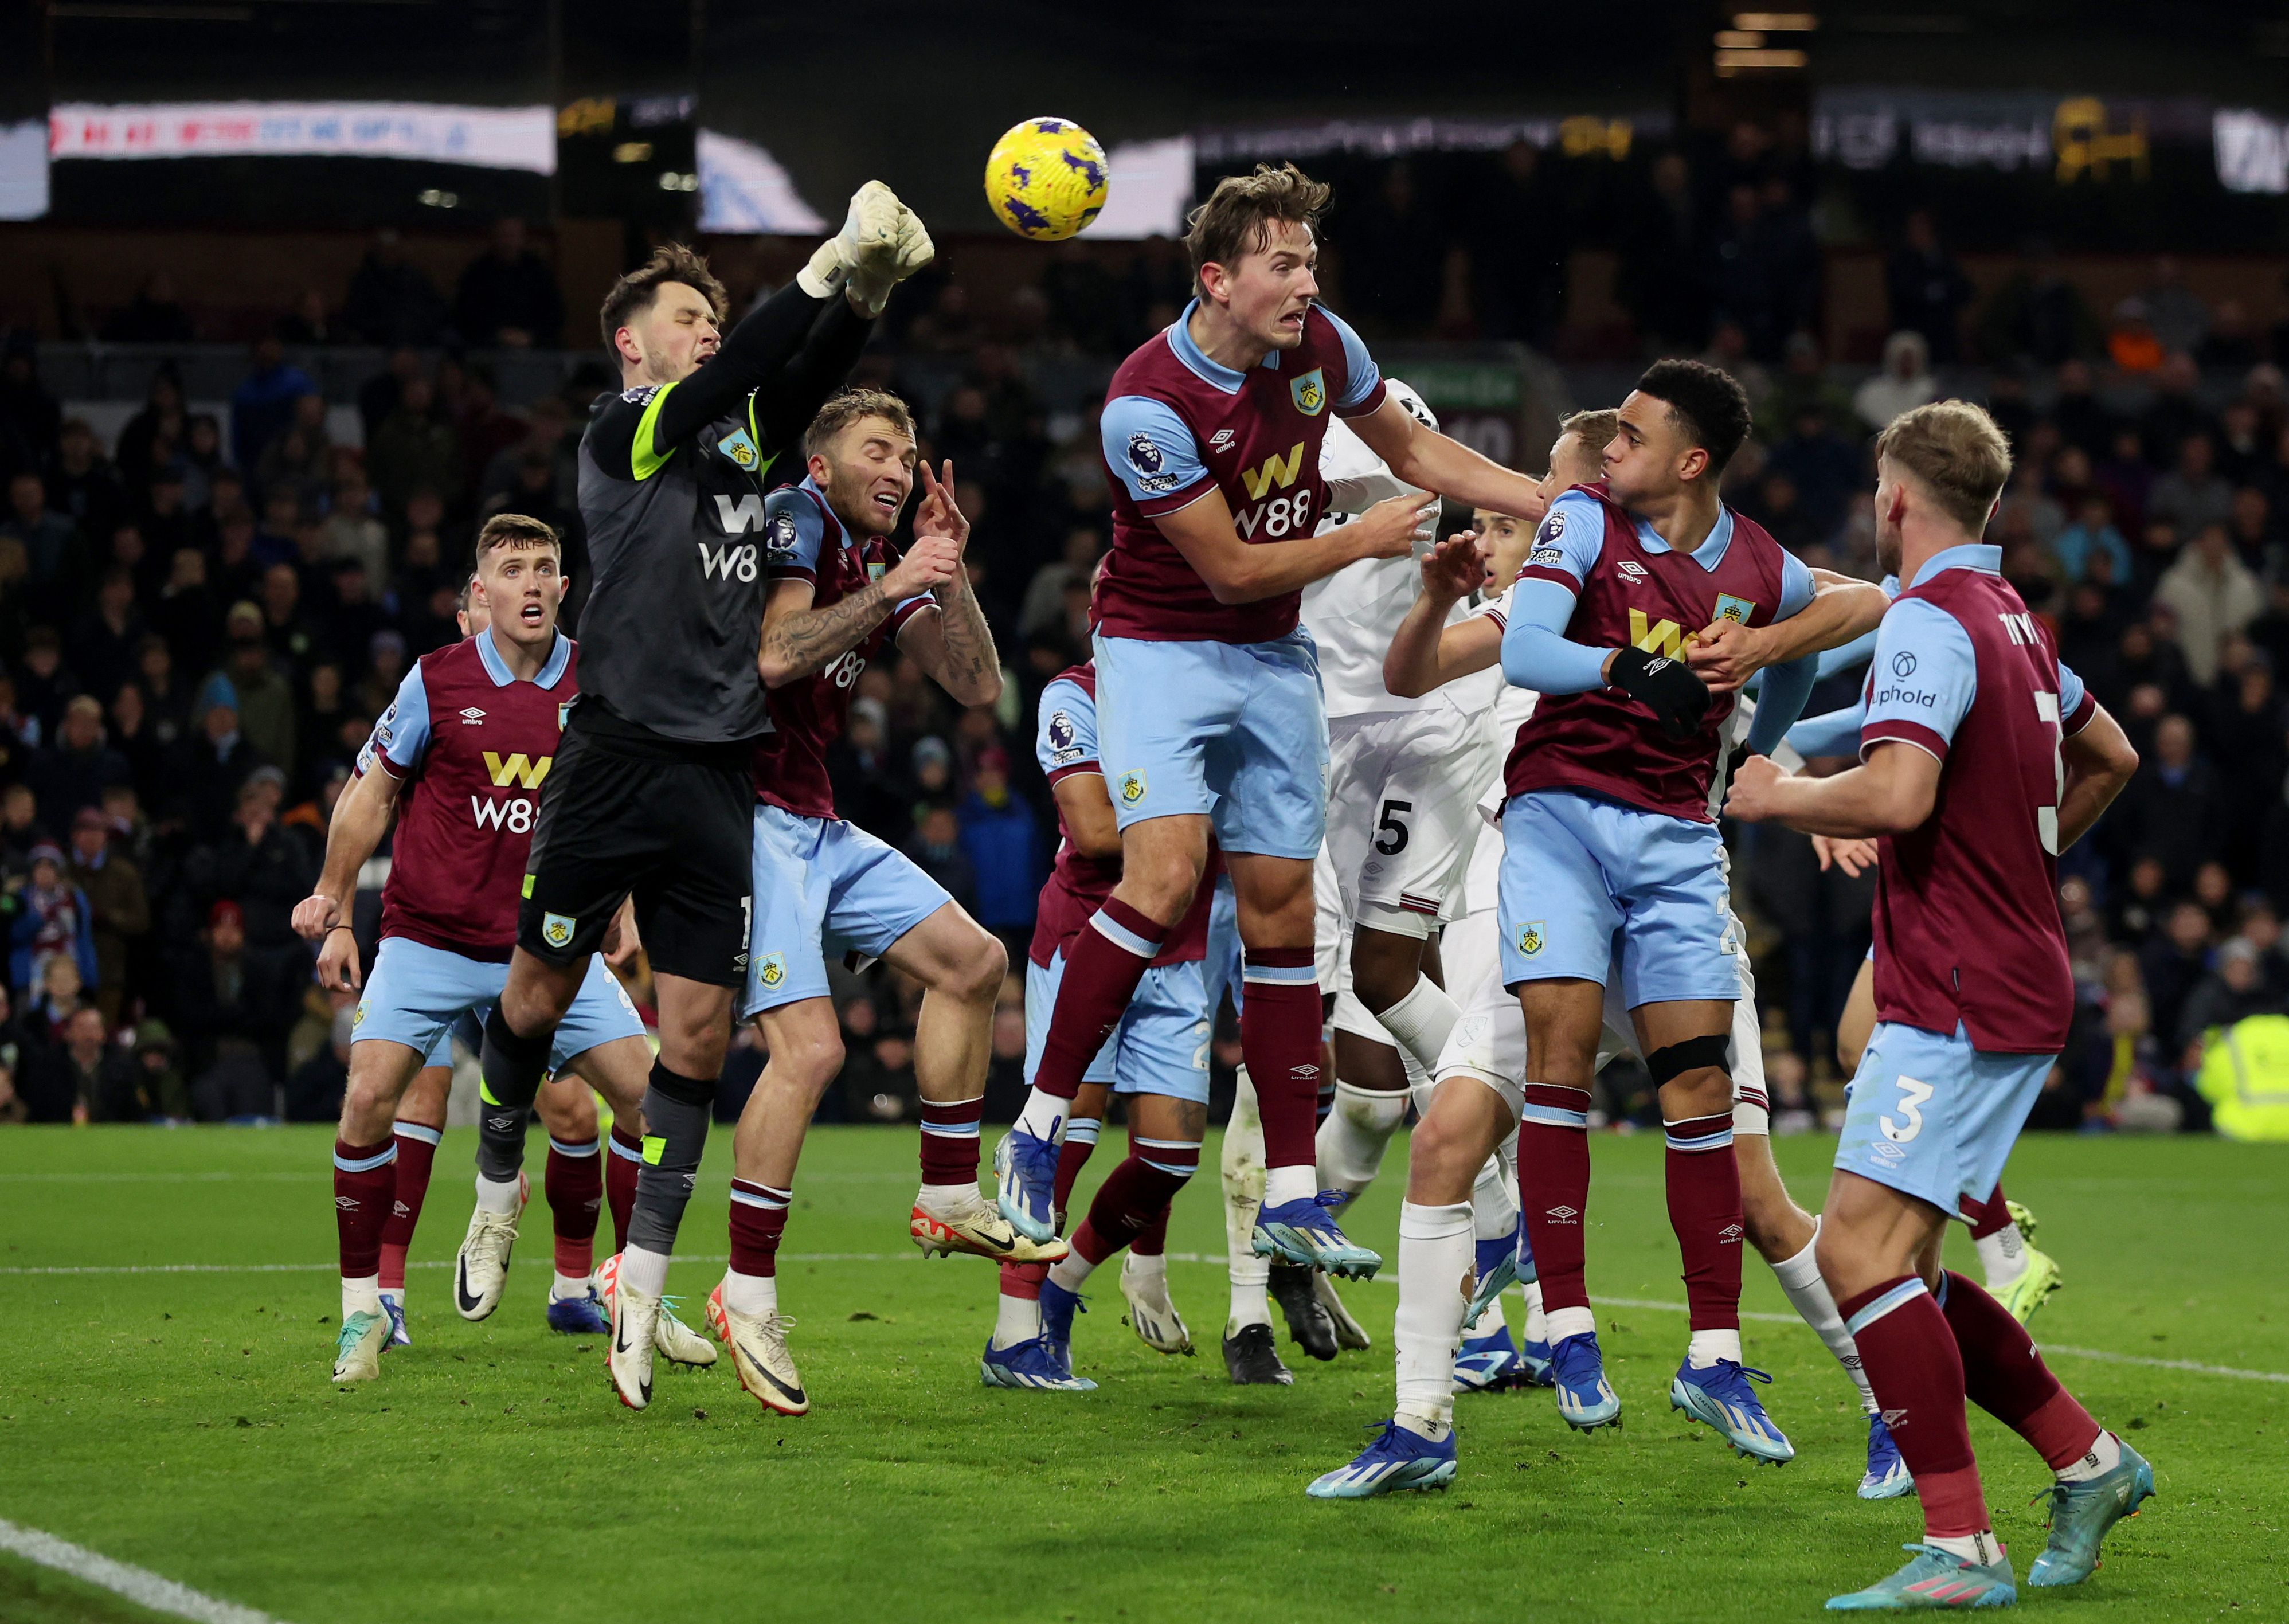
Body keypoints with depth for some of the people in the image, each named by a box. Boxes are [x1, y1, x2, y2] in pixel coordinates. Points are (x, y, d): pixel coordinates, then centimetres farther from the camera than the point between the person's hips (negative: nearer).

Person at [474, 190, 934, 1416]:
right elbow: (718, 389, -18)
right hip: (613, 759, -4)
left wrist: (867, 292, -22)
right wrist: (824, 272, -26)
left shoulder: (744, 441, 15)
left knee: (696, 1036, -1)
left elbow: (799, 381, -3)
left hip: (716, 782, 4)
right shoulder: (619, 435, 0)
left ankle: (642, 1284, 4)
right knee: (538, 995, 5)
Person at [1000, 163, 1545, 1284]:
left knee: (1281, 904, 3)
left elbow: (1412, 448, 12)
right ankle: (1037, 1130, -13)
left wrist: (1559, 504, 6)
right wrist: (1366, 539, -10)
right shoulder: (1148, 404, -24)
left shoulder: (1321, 348, -6)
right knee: (1166, 874, -24)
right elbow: (1232, 569, -18)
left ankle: (1290, 1195, 5)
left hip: (1274, 660, 6)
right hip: (1162, 648, -6)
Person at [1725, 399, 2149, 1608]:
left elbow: (1896, 793, -28)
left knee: (1861, 1250, -15)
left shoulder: (1931, 622, -14)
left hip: (1962, 1002, -10)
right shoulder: (2013, 624, 16)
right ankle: (2087, 1463, 17)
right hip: (2015, 982, 10)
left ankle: (1962, 1550, -18)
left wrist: (1780, 797, -10)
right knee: (1894, 1268, 13)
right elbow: (2110, 758, 32)